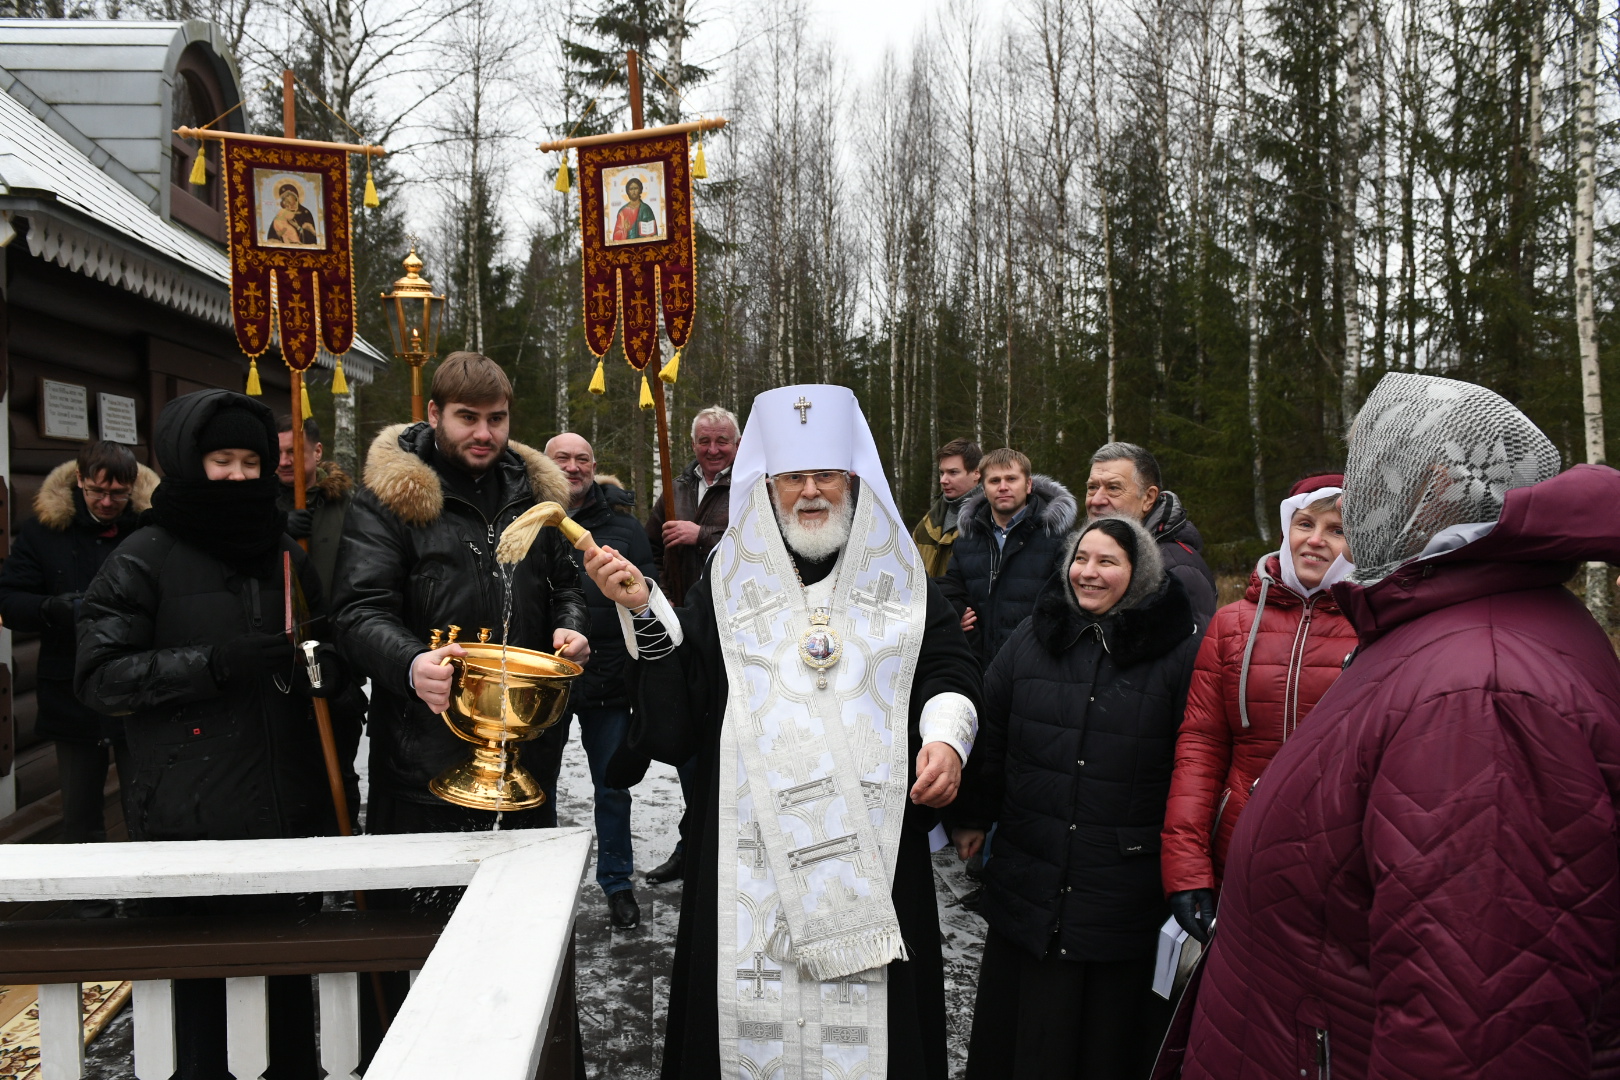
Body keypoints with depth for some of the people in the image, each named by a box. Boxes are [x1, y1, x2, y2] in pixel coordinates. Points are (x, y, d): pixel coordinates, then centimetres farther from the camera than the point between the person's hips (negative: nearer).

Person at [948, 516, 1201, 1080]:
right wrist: (971, 815, 12)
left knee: (1109, 1034, 11)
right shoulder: (1032, 637, 3)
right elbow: (989, 732, 10)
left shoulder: (1179, 650, -7)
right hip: (1030, 878, 3)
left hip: (1126, 882, -3)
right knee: (1023, 1028, 16)